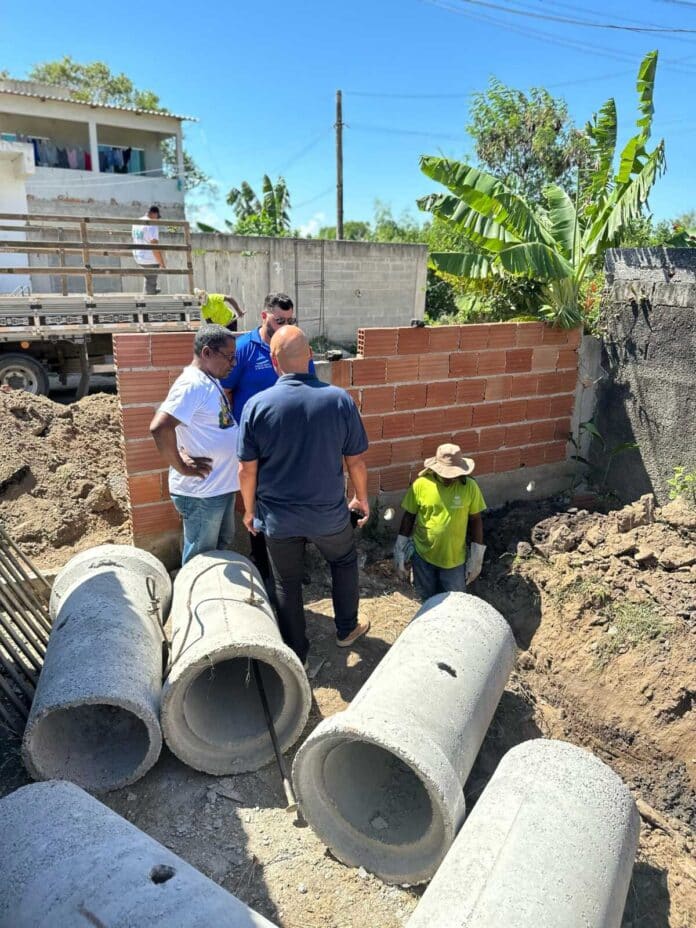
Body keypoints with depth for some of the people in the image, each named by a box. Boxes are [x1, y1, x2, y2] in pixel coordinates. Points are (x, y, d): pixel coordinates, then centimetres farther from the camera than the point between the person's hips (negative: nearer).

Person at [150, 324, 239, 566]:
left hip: (221, 486, 10)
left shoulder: (210, 381, 8)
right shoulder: (192, 384, -22)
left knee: (224, 542, 26)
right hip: (201, 492, -10)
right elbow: (159, 427, -33)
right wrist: (182, 466, -22)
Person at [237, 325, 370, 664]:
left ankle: (296, 656, 34)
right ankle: (346, 629, 43)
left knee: (286, 584, 19)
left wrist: (249, 509, 8)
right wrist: (362, 498, 13)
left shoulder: (257, 405, -14)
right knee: (344, 561, 28)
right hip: (329, 513, 0)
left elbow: (247, 470, -9)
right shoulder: (340, 399, -12)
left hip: (278, 518, 0)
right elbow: (356, 460, -4)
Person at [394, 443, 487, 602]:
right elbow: (409, 517, -4)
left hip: (455, 559, 0)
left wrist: (476, 557, -2)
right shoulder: (420, 484, -14)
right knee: (427, 602, 19)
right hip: (423, 556, 1)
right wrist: (400, 552, -2)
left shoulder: (470, 487, -14)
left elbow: (476, 520, -4)